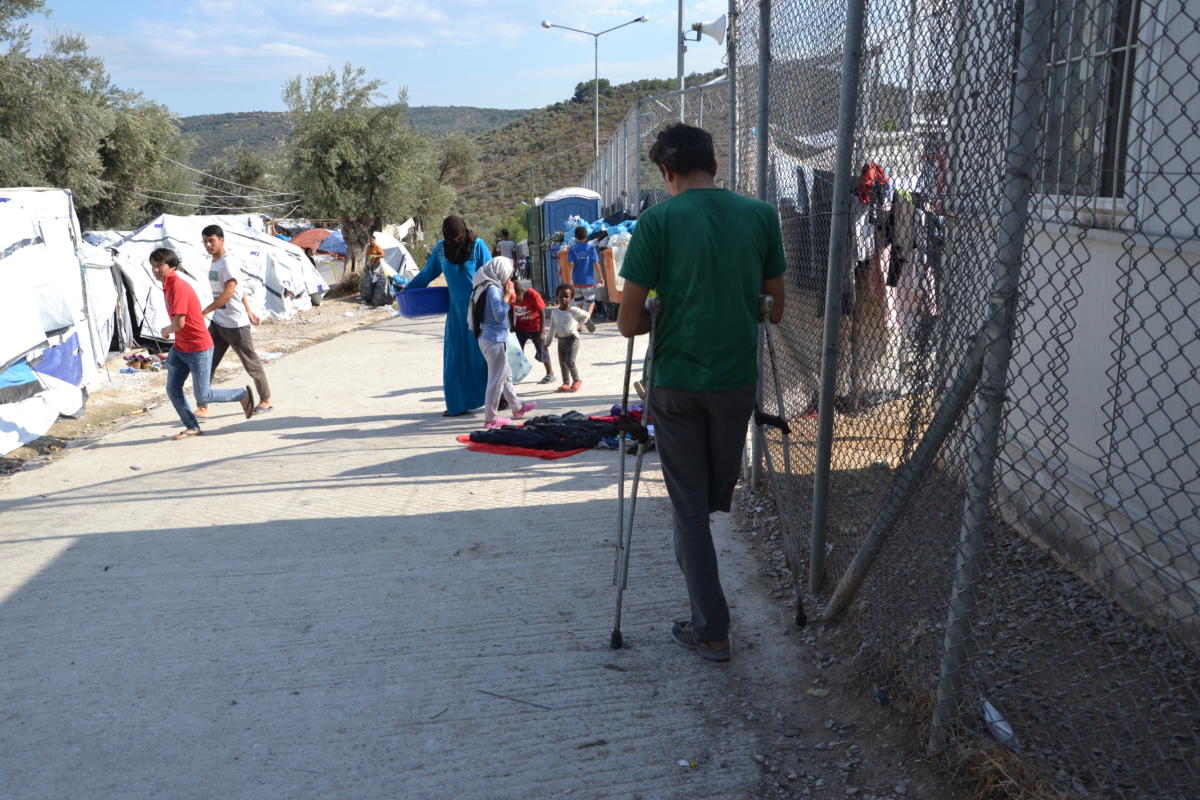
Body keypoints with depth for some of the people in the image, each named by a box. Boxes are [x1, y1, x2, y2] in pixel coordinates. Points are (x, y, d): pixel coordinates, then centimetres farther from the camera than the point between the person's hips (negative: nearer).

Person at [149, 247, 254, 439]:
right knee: (172, 391, 6)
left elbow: (179, 324, -25)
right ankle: (192, 427, 19)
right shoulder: (167, 285, 9)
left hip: (199, 349, -9)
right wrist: (170, 331, 9)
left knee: (203, 396, -1)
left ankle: (243, 395, 18)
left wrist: (165, 331, -6)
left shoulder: (178, 287, -22)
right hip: (180, 348, 9)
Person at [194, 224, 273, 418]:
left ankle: (265, 400, 23)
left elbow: (229, 292, -27)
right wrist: (249, 311, 24)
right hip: (218, 322, 9)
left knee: (251, 363, 7)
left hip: (235, 323, -8)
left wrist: (205, 311, -28)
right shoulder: (214, 262, 11)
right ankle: (202, 407, 3)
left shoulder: (228, 262, -17)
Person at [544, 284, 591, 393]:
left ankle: (576, 381, 4)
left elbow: (586, 315, 8)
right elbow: (552, 328, 11)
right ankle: (566, 383, 19)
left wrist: (578, 324, 6)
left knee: (570, 361, -15)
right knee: (562, 363, 7)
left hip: (572, 338, -5)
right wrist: (547, 342, 13)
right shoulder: (555, 312, 4)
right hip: (561, 340, 5)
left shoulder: (574, 311, -9)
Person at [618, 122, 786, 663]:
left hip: (676, 381, -3)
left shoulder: (658, 220, -10)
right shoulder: (761, 215, -1)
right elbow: (775, 307, 6)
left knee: (689, 504, 8)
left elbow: (628, 323, -10)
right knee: (718, 494, 24)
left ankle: (710, 629, 12)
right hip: (737, 379, 3)